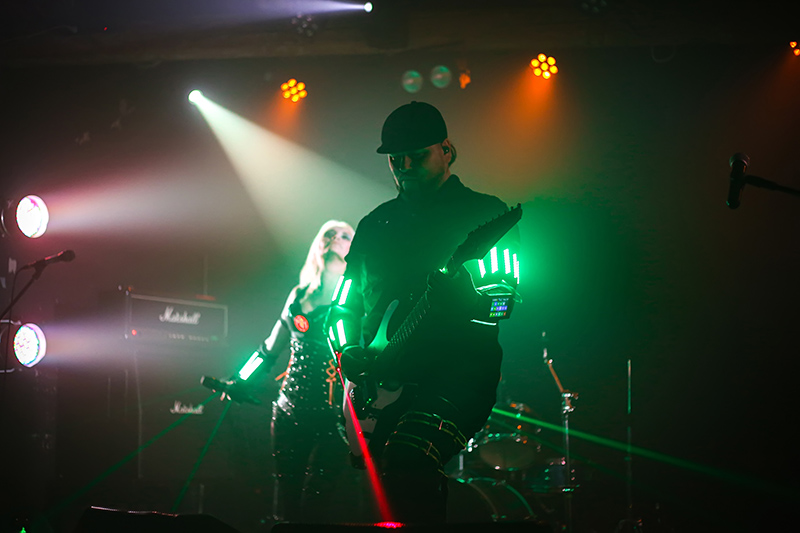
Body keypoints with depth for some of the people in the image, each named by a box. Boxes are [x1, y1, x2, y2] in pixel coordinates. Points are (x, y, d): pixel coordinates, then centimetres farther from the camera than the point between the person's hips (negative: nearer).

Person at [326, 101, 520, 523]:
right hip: (381, 385, 6)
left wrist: (458, 296, -26)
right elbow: (344, 306, 24)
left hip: (456, 378, -6)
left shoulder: (484, 214, 5)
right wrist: (348, 351, 3)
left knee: (404, 468, -30)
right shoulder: (375, 225, 21)